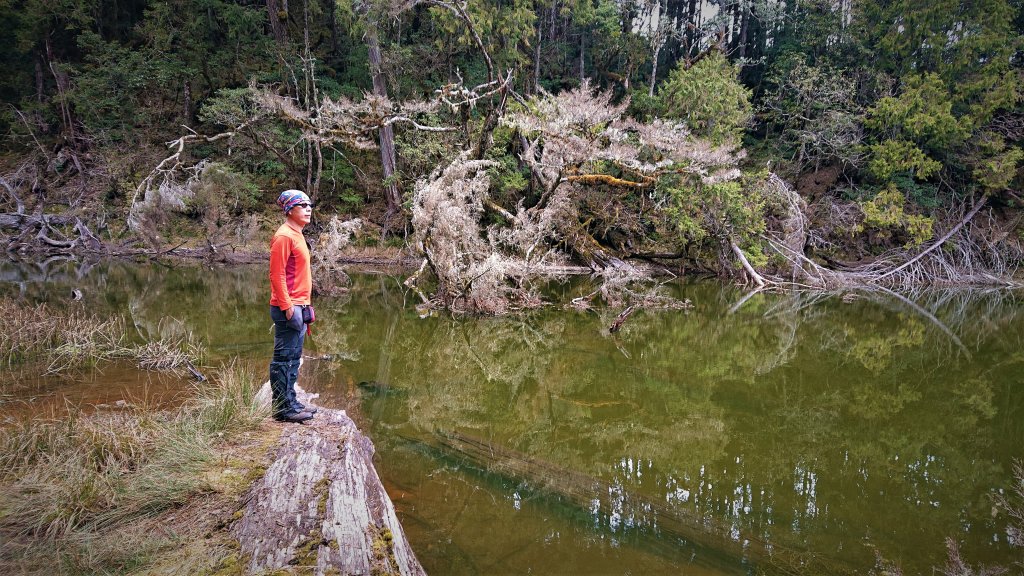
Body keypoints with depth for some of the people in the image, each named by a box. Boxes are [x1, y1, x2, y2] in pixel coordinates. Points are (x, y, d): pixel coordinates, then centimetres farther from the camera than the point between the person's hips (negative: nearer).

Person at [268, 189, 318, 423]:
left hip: (298, 306, 10)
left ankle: (291, 402, 25)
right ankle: (283, 408, 2)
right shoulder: (284, 236, -13)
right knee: (284, 358, -3)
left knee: (294, 358, 15)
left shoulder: (297, 235, 17)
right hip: (288, 307, -10)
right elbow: (277, 275, -18)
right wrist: (288, 307, -21)